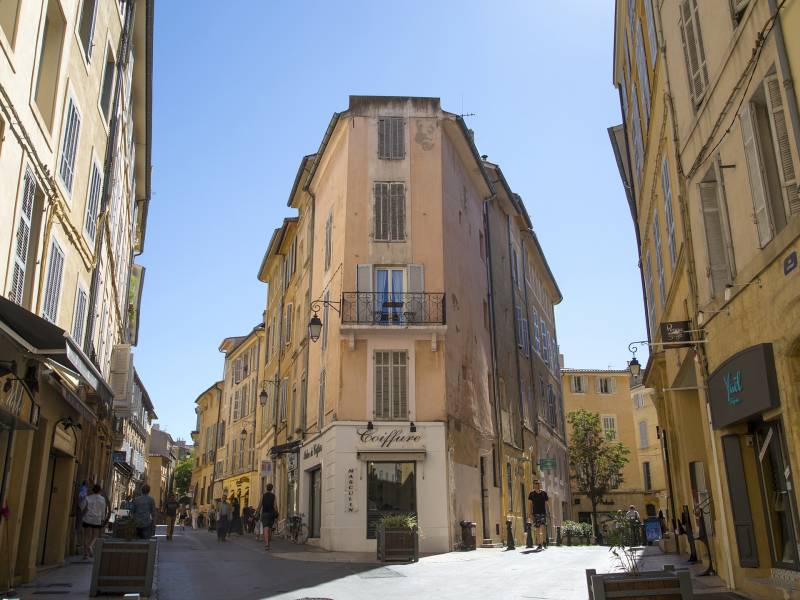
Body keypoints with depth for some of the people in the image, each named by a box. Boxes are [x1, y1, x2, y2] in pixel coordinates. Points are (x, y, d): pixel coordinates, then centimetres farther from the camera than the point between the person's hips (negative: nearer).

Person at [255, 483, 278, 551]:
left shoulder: (263, 495, -1)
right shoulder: (273, 496, 0)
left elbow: (260, 505, -2)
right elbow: (275, 506, -6)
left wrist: (257, 513, 8)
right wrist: (276, 514, 0)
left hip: (264, 513, -2)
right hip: (271, 514, 2)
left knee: (266, 529, -9)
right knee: (270, 529, 17)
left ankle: (266, 544, -24)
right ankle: (267, 543, 28)